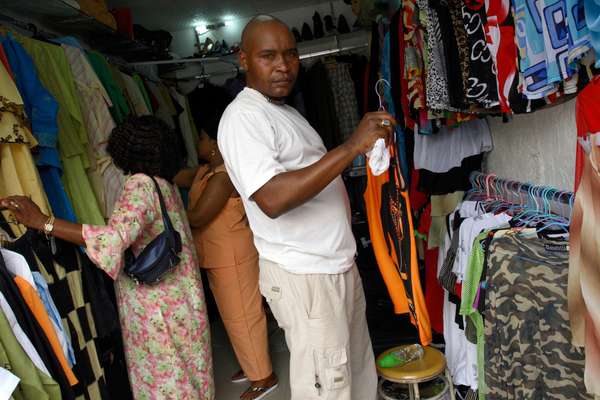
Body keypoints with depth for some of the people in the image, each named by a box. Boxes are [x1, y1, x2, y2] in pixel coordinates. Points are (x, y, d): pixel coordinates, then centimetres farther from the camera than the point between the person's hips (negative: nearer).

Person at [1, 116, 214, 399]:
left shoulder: (140, 184, -21)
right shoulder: (165, 184, 6)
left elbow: (116, 238, -36)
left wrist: (42, 222, -37)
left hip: (156, 303, -8)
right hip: (177, 294, 8)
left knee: (162, 374, 9)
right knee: (183, 364, 22)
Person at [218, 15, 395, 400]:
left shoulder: (288, 111, 15)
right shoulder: (242, 116, -15)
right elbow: (272, 198, -30)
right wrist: (352, 146, -29)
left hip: (340, 265, 9)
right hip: (303, 277, -9)